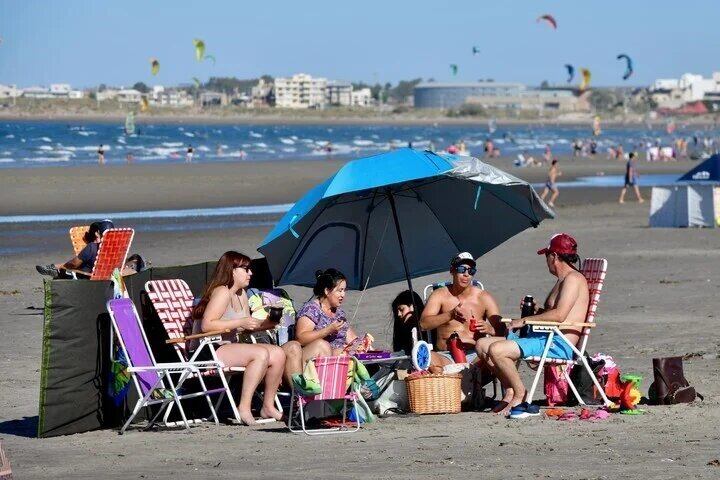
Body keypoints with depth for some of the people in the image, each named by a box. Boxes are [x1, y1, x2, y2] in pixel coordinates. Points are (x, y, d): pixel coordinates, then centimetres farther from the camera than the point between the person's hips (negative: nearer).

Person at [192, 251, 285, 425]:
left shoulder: (241, 294, 16)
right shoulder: (222, 292, -14)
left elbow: (246, 327, 20)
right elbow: (206, 325, -25)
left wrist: (265, 324, 1)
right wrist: (240, 322, -24)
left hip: (230, 347, 10)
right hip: (209, 351, -10)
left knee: (278, 354, -2)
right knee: (261, 354, -28)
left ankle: (268, 406, 5)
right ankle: (244, 408, -27)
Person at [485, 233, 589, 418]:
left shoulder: (573, 279, -9)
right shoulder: (562, 280, 25)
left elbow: (559, 315, -21)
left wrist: (525, 320, -13)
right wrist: (535, 311, 10)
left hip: (558, 344, -11)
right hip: (542, 338, 11)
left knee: (496, 350, -26)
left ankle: (520, 394, -11)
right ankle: (510, 392, -2)